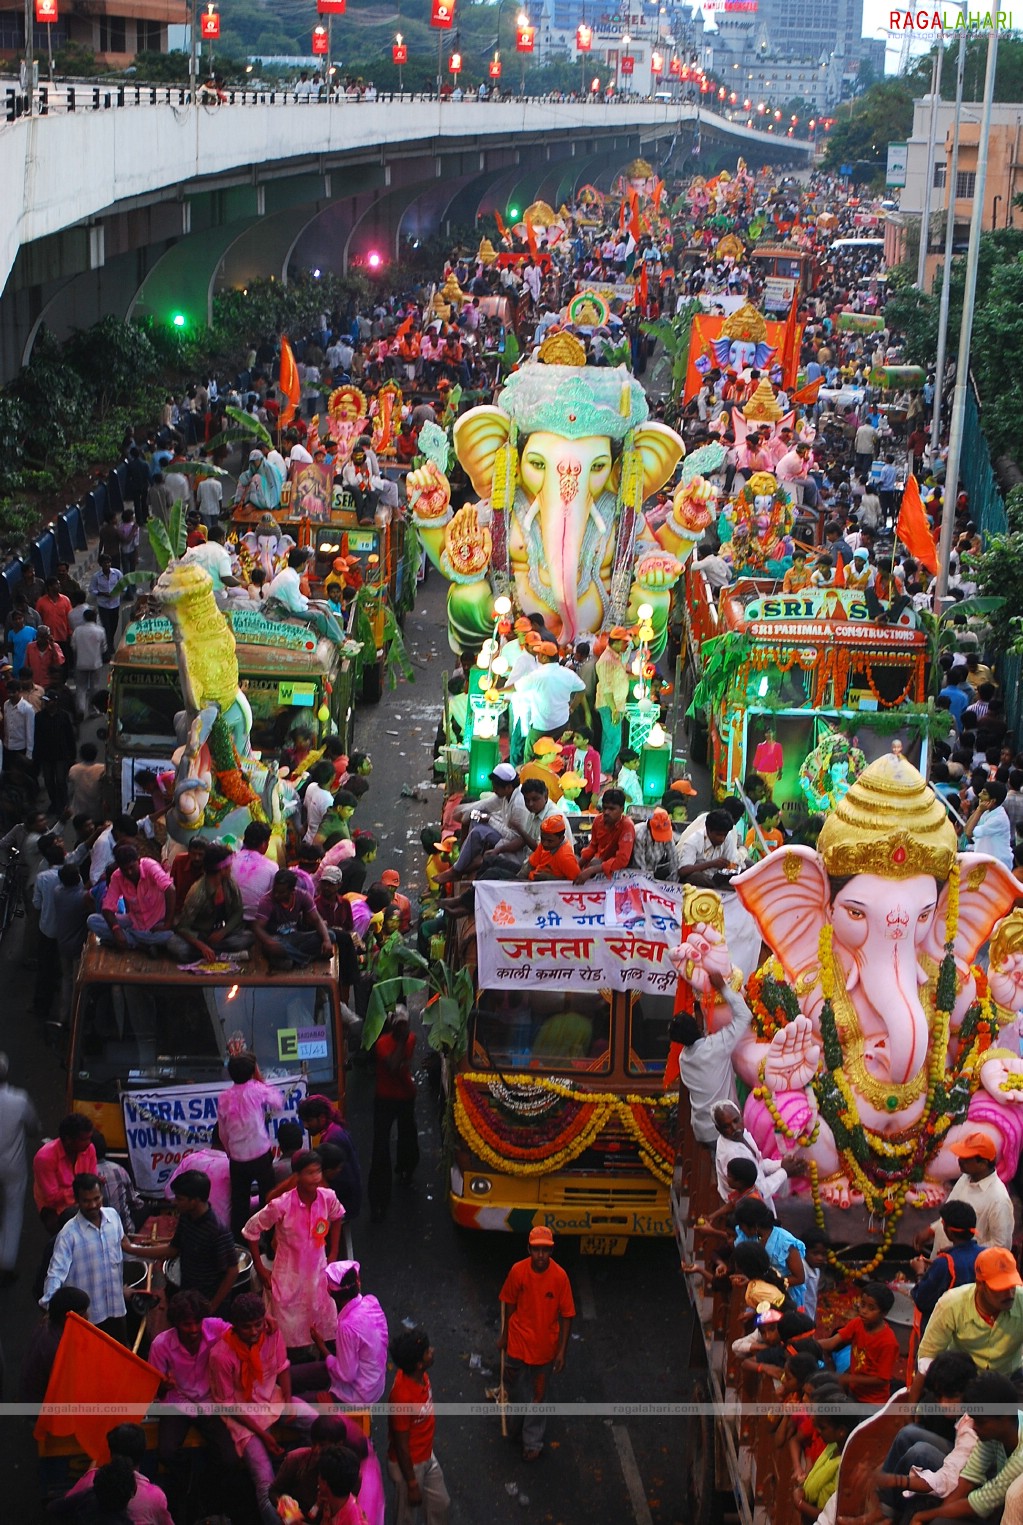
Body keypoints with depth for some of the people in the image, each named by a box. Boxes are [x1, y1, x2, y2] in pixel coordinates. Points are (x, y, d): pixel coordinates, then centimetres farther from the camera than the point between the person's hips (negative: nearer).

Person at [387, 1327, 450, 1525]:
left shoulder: (420, 1375, -13)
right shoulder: (403, 1397, -38)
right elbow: (401, 1446, -26)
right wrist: (412, 1485, -16)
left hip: (427, 1457, 7)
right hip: (408, 1464, -7)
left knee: (440, 1504, 24)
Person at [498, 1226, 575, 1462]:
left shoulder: (559, 1276, -23)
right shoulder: (518, 1270, -19)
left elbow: (566, 1315, -13)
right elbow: (509, 1303, -2)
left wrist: (562, 1351, -12)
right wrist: (504, 1334, 8)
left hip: (545, 1345, -2)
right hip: (518, 1341, 2)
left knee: (538, 1395, 10)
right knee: (513, 1382, 25)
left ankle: (533, 1442, 29)